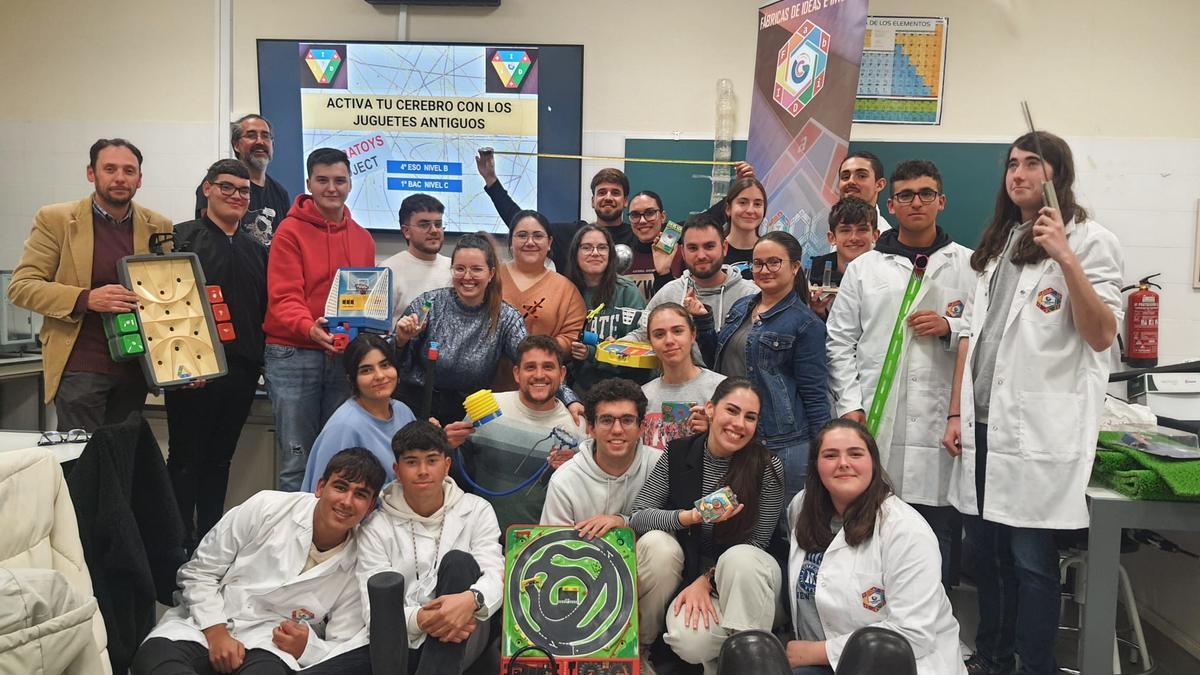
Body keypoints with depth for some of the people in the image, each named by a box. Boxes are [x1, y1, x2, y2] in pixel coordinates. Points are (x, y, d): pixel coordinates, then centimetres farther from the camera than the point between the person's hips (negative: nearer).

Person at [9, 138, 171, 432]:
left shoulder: (159, 227, 5)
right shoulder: (55, 219, -3)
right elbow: (21, 286, -5)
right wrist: (86, 298, -21)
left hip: (136, 366, 3)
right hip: (80, 366, -3)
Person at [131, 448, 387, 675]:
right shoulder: (266, 508, -5)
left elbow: (344, 647, 2)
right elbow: (198, 573, 2)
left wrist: (306, 647, -19)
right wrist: (216, 634, -10)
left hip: (269, 643, -3)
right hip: (207, 622, 3)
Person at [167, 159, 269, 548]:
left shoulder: (256, 250, 16)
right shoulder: (181, 238, -2)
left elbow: (265, 308, 18)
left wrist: (260, 357, 6)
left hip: (241, 370, 5)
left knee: (219, 460, 14)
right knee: (185, 460, 4)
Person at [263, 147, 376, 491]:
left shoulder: (363, 238, 13)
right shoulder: (291, 231, -2)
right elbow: (283, 296, -10)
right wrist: (310, 328, -29)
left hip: (345, 356, 4)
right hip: (294, 355, -4)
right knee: (297, 462, -2)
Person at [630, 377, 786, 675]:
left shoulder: (768, 467, -12)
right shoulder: (677, 453, -7)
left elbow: (756, 543, -10)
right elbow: (637, 518, -12)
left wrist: (706, 581, -19)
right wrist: (691, 516, -29)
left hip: (737, 575, -2)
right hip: (685, 568, 2)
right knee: (656, 542, -30)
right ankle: (639, 643, -6)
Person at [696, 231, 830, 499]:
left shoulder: (806, 324, -8)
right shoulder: (741, 308, 11)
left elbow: (814, 394, -8)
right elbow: (718, 361, 19)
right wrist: (702, 321, 6)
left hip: (783, 446, -6)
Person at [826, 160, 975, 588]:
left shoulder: (969, 265, 10)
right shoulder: (864, 268, 12)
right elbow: (840, 341, 8)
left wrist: (951, 328, -9)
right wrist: (849, 404, -1)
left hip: (938, 421, -1)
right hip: (872, 422, 1)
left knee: (937, 538, 1)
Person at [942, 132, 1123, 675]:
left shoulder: (1090, 241, -2)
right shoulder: (996, 244, 17)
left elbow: (1102, 338, -13)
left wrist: (1065, 259, -23)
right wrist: (956, 412, 11)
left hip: (1038, 427, -6)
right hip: (983, 422, 6)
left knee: (1030, 559, -2)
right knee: (984, 548, 13)